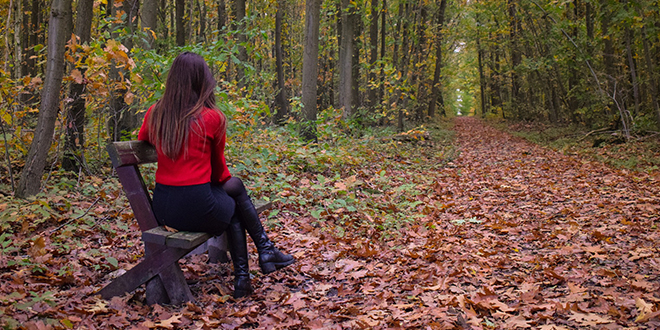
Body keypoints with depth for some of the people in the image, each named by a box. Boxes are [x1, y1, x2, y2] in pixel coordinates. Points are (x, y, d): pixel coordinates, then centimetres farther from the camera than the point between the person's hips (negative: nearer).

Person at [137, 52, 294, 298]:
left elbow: (142, 141, 23)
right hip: (198, 207, -5)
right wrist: (224, 182, 28)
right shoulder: (212, 118, -9)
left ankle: (242, 279, 26)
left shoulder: (154, 114, 2)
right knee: (235, 188, 26)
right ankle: (266, 251, 33)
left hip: (162, 210, 5)